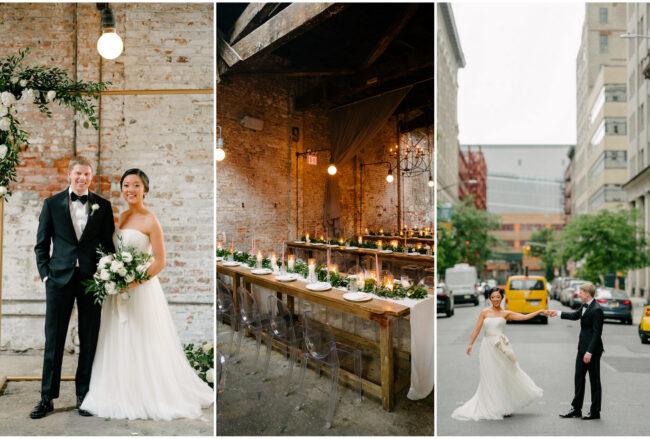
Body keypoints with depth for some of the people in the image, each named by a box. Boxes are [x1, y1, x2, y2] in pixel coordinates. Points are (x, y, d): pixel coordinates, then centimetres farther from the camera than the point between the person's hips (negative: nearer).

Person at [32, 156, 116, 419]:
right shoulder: (52, 203, 5)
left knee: (89, 341, 7)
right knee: (53, 340, 6)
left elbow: (108, 244, 7)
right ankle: (47, 397, 19)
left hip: (92, 279, 0)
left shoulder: (103, 206, 6)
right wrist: (45, 274, -2)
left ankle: (84, 396, 20)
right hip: (59, 279, 0)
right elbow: (41, 244, 7)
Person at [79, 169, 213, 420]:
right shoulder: (122, 216, 11)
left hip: (141, 289, -7)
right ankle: (125, 396, 25)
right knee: (120, 345, 12)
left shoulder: (150, 221, -10)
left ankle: (149, 397, 12)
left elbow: (160, 262, -12)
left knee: (143, 346, 0)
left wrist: (133, 281, -20)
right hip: (119, 291, 7)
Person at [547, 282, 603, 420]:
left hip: (592, 349, -9)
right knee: (578, 378, 12)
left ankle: (595, 412, 15)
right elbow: (576, 315, 28)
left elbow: (597, 333, -21)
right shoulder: (585, 306, 8)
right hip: (582, 347, 9)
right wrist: (558, 313, 29)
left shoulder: (596, 310, -20)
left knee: (594, 380, 4)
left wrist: (589, 352, -22)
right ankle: (576, 409, 21)